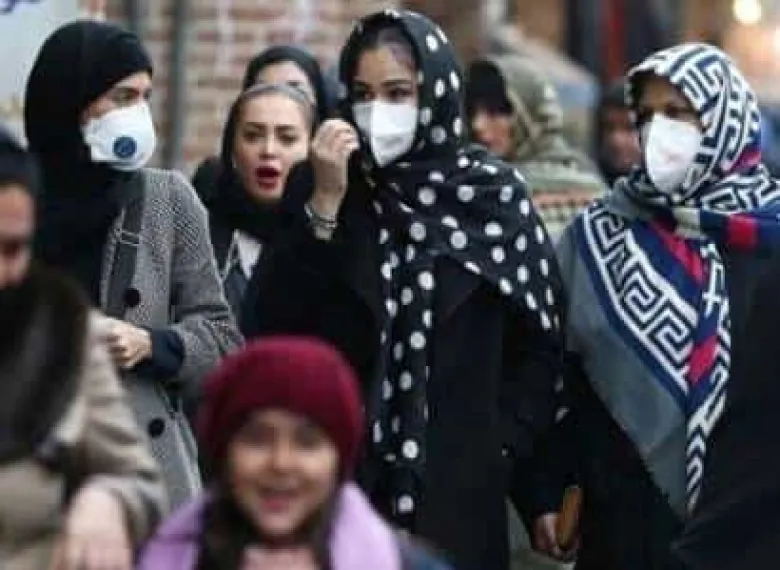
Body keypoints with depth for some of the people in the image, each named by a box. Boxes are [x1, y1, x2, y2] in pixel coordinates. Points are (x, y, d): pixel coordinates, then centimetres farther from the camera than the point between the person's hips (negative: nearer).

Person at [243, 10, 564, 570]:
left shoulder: (494, 192, 1)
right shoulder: (329, 192, 3)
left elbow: (539, 340, 5)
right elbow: (270, 326, -7)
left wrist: (497, 448, -1)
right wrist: (324, 205, -13)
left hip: (460, 487, -1)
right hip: (342, 479, 1)